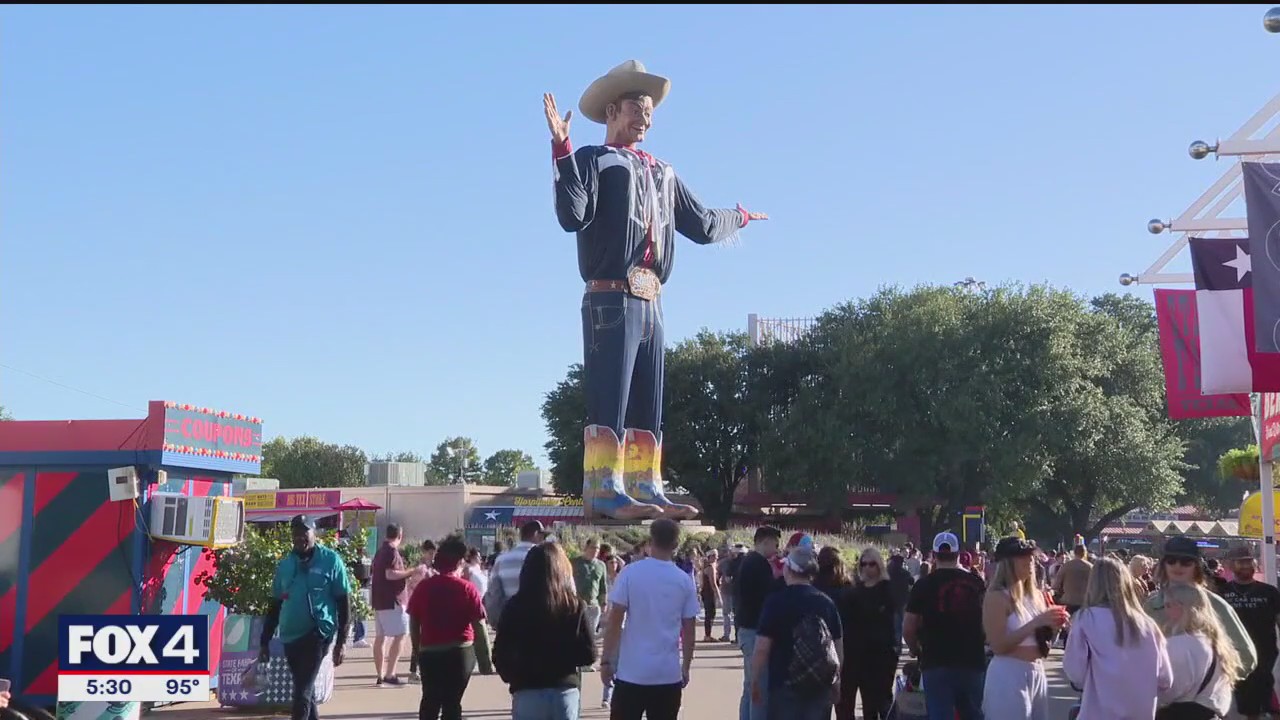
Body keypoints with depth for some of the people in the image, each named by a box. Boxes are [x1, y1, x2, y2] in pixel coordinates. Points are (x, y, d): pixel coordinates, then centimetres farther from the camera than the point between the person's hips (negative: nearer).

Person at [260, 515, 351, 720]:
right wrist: (265, 642, 13)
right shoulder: (284, 564, 9)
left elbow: (344, 602, -4)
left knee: (302, 692, -10)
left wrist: (341, 641, -8)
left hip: (318, 634, -5)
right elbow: (275, 605, 15)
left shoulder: (330, 560, -4)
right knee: (305, 690, 14)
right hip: (290, 636, 5)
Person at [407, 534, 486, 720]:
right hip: (460, 653, -2)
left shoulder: (422, 587, 1)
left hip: (429, 652, 2)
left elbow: (414, 623, 5)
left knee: (430, 700, 18)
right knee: (452, 702, 5)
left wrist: (418, 648, 18)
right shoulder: (467, 589, -8)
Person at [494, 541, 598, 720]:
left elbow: (500, 655, -4)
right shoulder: (576, 605, -2)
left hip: (528, 692, -1)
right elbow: (589, 654, -1)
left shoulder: (517, 605, -6)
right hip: (566, 690, 1)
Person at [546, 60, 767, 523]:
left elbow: (702, 225, 29)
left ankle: (645, 490, 11)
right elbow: (572, 216, -15)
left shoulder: (661, 173, 22)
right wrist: (561, 150, -20)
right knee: (609, 398, -11)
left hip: (651, 303, 7)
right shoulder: (593, 160, 3)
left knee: (647, 405, 7)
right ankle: (604, 493, -11)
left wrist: (740, 218, 42)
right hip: (611, 299, -7)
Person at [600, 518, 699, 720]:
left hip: (631, 673, -2)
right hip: (669, 675, 2)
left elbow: (615, 622, -7)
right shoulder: (685, 581, 1)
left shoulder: (630, 573, -5)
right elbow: (689, 630, 5)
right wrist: (686, 667, 16)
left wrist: (606, 661, 1)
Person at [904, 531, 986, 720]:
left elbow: (908, 629, -6)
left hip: (937, 662, -3)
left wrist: (916, 650, 12)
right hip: (972, 661, 3)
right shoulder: (976, 583, 3)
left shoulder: (924, 584, -5)